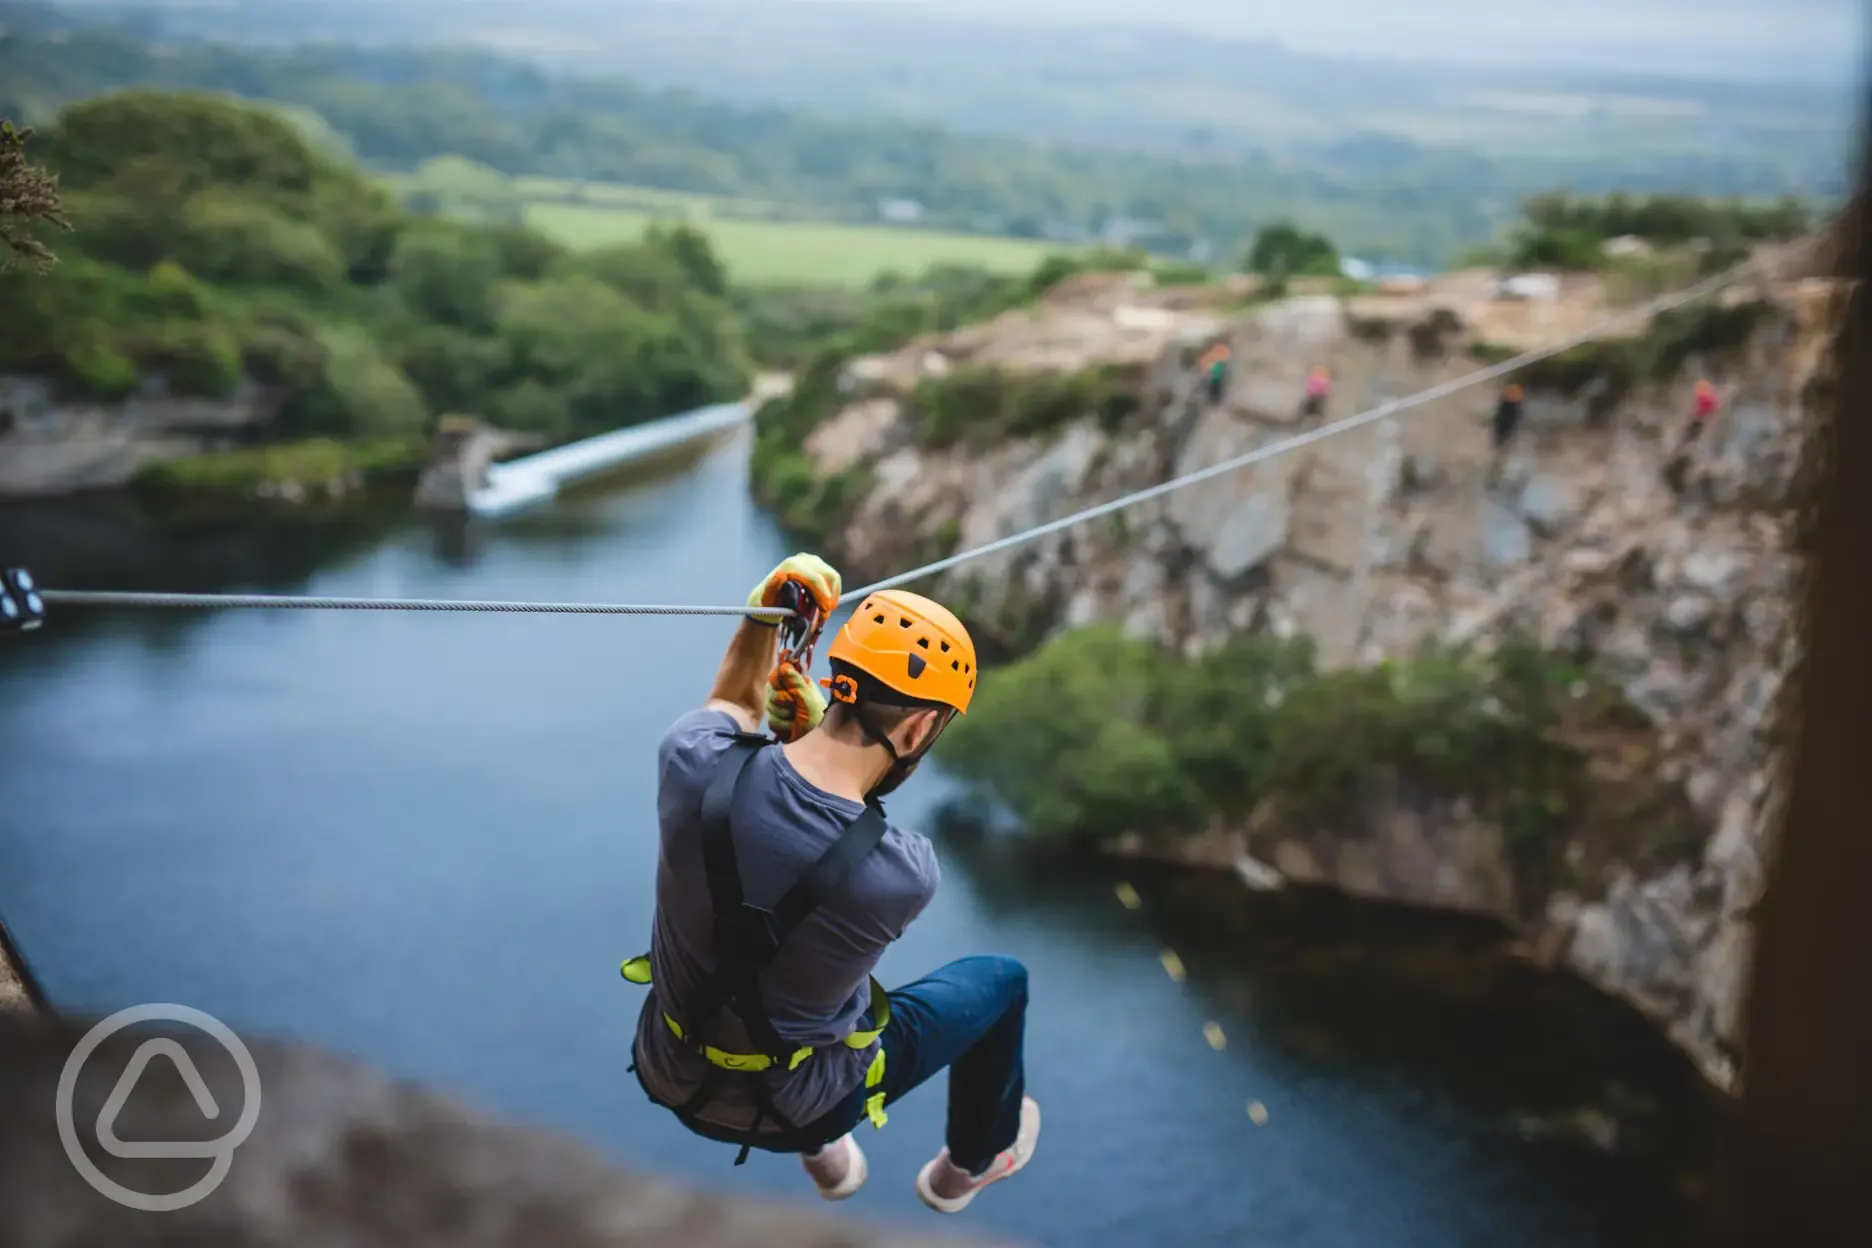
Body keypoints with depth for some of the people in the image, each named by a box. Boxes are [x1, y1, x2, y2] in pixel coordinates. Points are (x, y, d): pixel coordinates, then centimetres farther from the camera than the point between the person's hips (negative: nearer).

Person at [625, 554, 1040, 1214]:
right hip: (788, 1108, -3)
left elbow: (730, 708, 3)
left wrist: (762, 618, -5)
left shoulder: (692, 762, -25)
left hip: (670, 1077, 4)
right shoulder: (905, 875, -33)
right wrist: (814, 728, -2)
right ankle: (978, 1156, 49)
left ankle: (825, 1157, 52)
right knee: (1000, 980, 20)